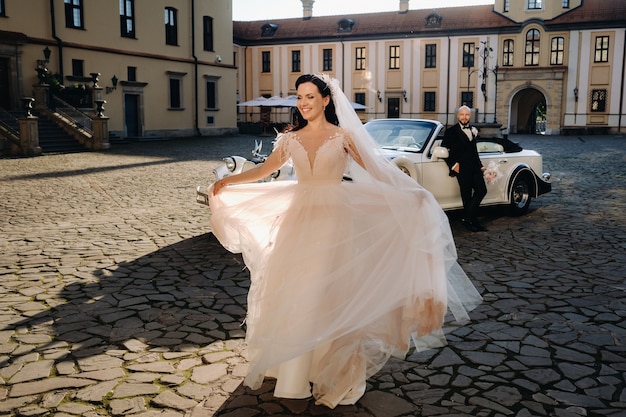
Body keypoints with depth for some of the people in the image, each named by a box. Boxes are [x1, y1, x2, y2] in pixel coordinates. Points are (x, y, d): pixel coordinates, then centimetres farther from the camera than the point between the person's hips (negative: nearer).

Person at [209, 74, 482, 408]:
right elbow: (264, 171, 15)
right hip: (298, 222, 4)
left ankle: (327, 371, 16)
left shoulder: (342, 137, -2)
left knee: (326, 294, -1)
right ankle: (292, 368, 23)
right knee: (291, 295, 7)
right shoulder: (291, 138, 8)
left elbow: (376, 171, -4)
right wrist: (227, 182, 9)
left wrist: (412, 193, -14)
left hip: (332, 223, -3)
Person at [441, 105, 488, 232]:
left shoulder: (473, 131, 19)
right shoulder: (451, 131, -1)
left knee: (481, 190, -2)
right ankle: (473, 221, 7)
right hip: (462, 168, -6)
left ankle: (468, 219, 7)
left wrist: (480, 166, 21)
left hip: (474, 167, 6)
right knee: (467, 195, -2)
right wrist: (453, 164, -8)